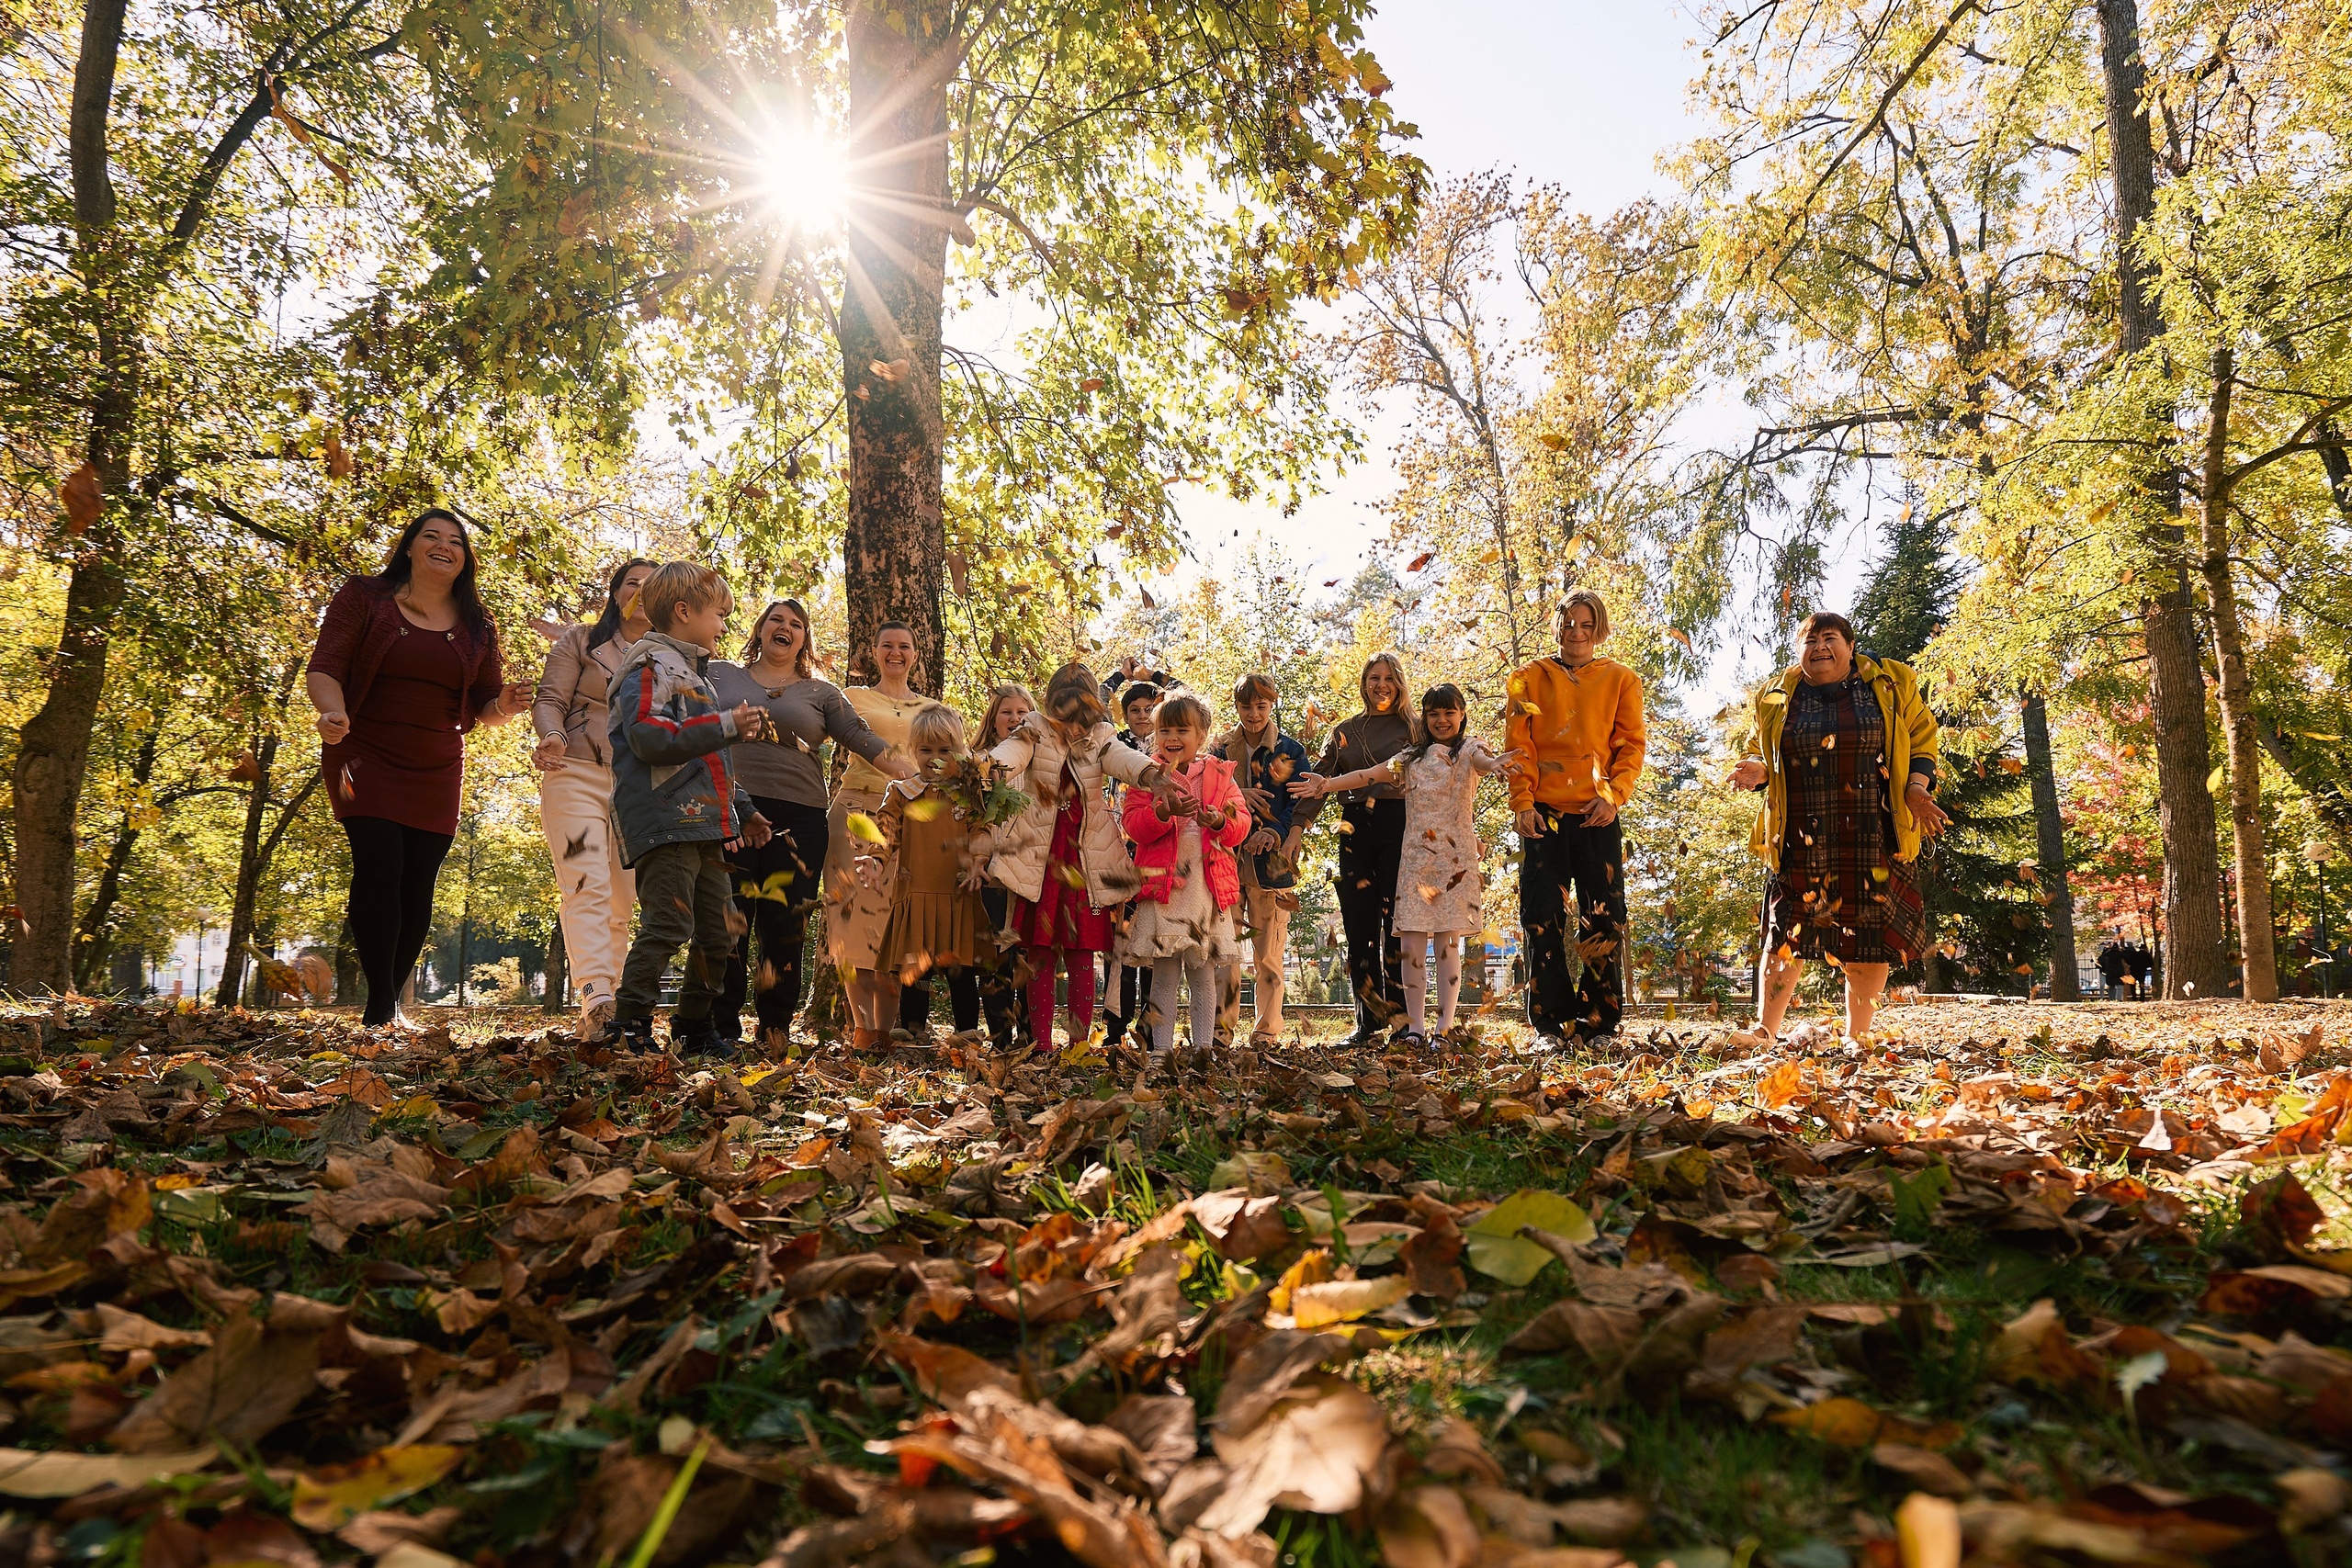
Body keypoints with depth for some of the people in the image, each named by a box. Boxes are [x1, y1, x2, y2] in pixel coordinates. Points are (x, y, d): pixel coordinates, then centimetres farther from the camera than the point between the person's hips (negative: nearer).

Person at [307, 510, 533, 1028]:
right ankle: (379, 1003, -11)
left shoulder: (477, 627, 10)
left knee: (418, 885, 0)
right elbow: (322, 669, -5)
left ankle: (393, 1002, 12)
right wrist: (334, 712, -26)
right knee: (380, 865, -18)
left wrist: (504, 704, -13)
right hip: (365, 758, -3)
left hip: (436, 772, 3)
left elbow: (486, 708, 12)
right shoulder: (364, 597, 1)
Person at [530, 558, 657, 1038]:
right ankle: (595, 1000, -30)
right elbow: (550, 700, 2)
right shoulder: (581, 642, 11)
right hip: (578, 777, -3)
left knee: (623, 901, 0)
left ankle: (609, 1008, 4)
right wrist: (553, 738, -20)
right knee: (586, 887, -17)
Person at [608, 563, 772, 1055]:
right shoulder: (652, 667, -6)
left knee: (718, 932, 11)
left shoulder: (694, 674, 26)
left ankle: (694, 1028, 22)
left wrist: (742, 811, 33)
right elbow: (649, 738, -22)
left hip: (703, 829, 10)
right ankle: (629, 1028, -5)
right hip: (665, 824, -10)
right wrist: (726, 725, -21)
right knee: (668, 925, -13)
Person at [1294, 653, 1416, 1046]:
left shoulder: (1411, 728, 8)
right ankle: (1369, 1022, 8)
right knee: (1359, 925, 1)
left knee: (1397, 924, -7)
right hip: (1355, 829, 3)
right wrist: (1298, 825, -2)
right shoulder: (1346, 731, 16)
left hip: (1398, 826, -3)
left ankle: (1404, 1018, 0)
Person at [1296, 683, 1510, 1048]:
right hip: (1415, 859, 4)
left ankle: (1445, 1027, 0)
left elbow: (1483, 760, -21)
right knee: (1411, 945, -3)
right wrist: (1326, 784, -2)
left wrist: (1495, 764, -45)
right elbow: (1368, 775, 10)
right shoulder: (1412, 757, 15)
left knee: (1447, 944, -4)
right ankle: (1415, 1027, 3)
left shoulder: (1468, 750, 3)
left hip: (1455, 860, -3)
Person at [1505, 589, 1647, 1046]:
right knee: (1541, 916, -1)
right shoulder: (1531, 678, 11)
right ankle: (1554, 1021, 8)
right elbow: (1518, 745, 5)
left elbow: (1632, 745, 6)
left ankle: (1599, 1020, 9)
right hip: (1543, 813, 0)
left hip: (1596, 815, 0)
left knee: (1603, 917, -1)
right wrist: (1522, 802, -7)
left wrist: (1613, 796, -9)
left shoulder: (1620, 680, 11)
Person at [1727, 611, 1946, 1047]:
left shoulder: (1892, 684, 8)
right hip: (1802, 839, 0)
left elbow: (1921, 743, 11)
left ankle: (1857, 1036, 11)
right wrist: (1759, 772, -3)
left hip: (1875, 836, 0)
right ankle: (1765, 1031, -5)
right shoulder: (1777, 699, 11)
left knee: (1871, 933, 1)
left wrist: (1917, 788, -6)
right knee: (1788, 927, -6)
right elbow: (1769, 760, 20)